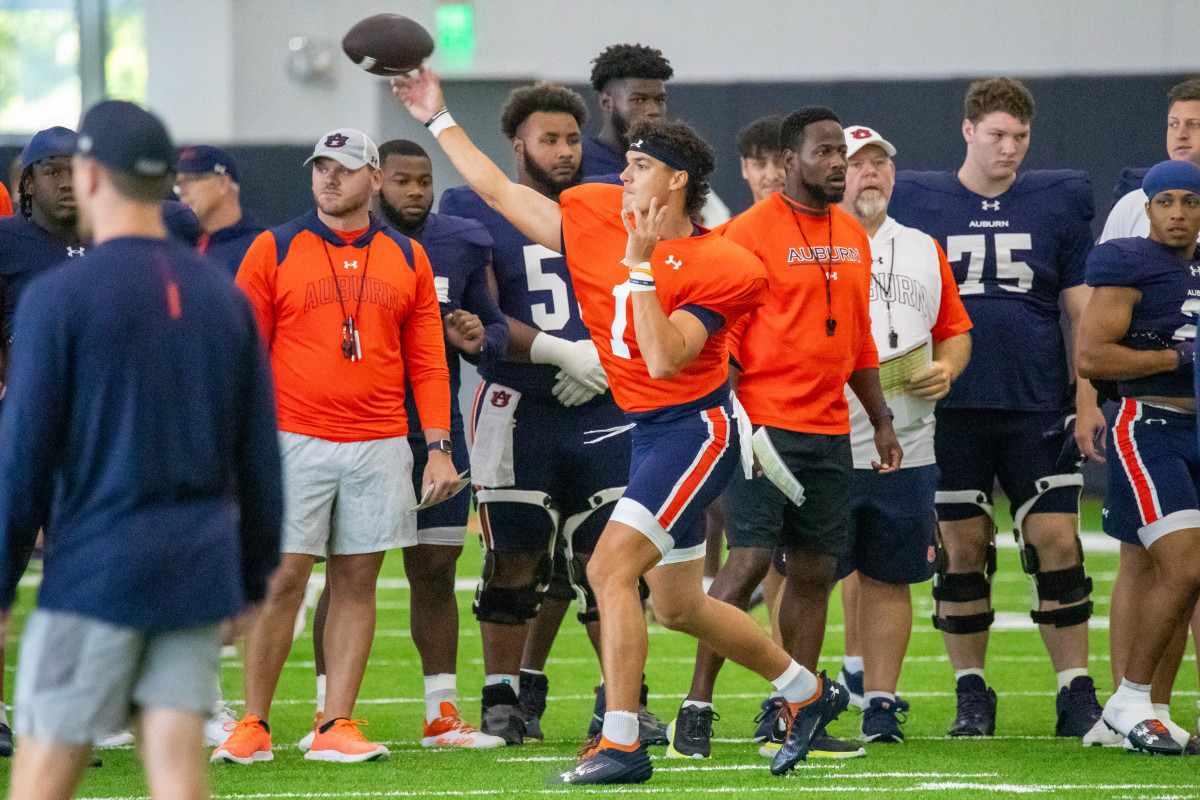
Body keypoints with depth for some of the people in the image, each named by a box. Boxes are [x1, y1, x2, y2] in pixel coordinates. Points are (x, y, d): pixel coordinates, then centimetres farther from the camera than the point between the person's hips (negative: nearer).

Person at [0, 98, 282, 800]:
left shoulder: (59, 296, -7)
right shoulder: (225, 298, 9)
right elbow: (260, 459, 11)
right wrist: (255, 576, 18)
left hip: (96, 573, -5)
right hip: (200, 574, 5)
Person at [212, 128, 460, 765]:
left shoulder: (407, 259, 10)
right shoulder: (273, 251, 2)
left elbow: (426, 362, 11)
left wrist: (439, 447, 5)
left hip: (380, 445, 3)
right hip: (295, 441, -3)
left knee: (357, 581, 3)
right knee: (283, 578, -5)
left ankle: (336, 726, 6)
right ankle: (253, 726, 1)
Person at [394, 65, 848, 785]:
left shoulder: (722, 267, -18)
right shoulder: (596, 214, 2)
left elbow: (664, 358, -26)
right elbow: (499, 191, 8)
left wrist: (641, 265, -26)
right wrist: (439, 119, 8)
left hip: (693, 426, -8)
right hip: (648, 429, 8)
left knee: (611, 566, -20)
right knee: (677, 606, 16)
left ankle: (621, 743, -18)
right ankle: (809, 692, 34)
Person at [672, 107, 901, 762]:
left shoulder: (853, 237, 14)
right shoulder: (750, 232, -8)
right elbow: (722, 335, -10)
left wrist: (881, 420, 19)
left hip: (830, 433, 7)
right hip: (765, 427, -7)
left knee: (814, 573, 6)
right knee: (750, 560, -13)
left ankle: (791, 720, 11)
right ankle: (695, 711, -7)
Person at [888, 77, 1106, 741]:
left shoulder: (1056, 201, 8)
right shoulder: (915, 202, 6)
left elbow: (1082, 309, 10)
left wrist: (1088, 398, 3)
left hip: (1037, 405, 0)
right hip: (950, 407, 0)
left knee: (1057, 540, -5)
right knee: (961, 548, 2)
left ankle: (1076, 698, 0)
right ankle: (972, 695, 13)